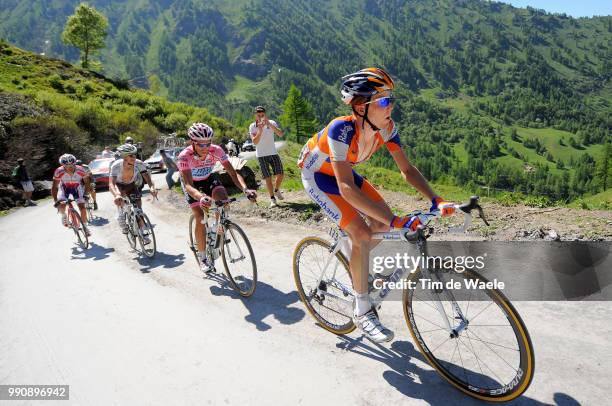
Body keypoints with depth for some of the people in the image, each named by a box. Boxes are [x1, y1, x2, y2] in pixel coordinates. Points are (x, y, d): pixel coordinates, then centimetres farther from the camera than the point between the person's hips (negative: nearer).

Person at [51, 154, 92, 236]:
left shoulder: (80, 170, -32)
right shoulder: (59, 172, -33)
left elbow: (86, 181, -14)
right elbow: (54, 187, -25)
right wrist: (55, 201, -33)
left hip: (77, 187, 0)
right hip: (64, 187, 0)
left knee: (82, 208, -9)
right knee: (62, 205, -23)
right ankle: (64, 216, 13)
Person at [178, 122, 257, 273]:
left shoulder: (216, 150, -29)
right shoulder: (185, 156, -36)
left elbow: (233, 173, -32)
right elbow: (188, 185, -45)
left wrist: (246, 189, -51)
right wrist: (201, 197, -67)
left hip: (209, 178, 2)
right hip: (192, 183, -2)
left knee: (223, 201, -27)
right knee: (200, 218, -13)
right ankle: (202, 258, 5)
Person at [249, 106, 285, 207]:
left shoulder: (271, 123, -4)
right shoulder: (252, 126, -6)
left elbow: (280, 134, -21)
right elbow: (255, 142, -19)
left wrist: (269, 125, -31)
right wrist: (260, 130, -31)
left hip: (273, 153, 2)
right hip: (261, 155, -2)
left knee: (280, 174, -1)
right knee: (268, 178, -3)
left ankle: (276, 190, 27)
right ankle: (272, 199, 6)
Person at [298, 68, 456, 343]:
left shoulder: (386, 126, -17)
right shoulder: (341, 129, -37)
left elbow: (407, 169, -13)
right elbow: (347, 188, -43)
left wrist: (436, 200, -28)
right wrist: (395, 220, -48)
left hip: (342, 172, 7)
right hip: (317, 177, -7)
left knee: (383, 222, -3)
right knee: (362, 234, -20)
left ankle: (359, 267, 25)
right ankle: (362, 312, -4)